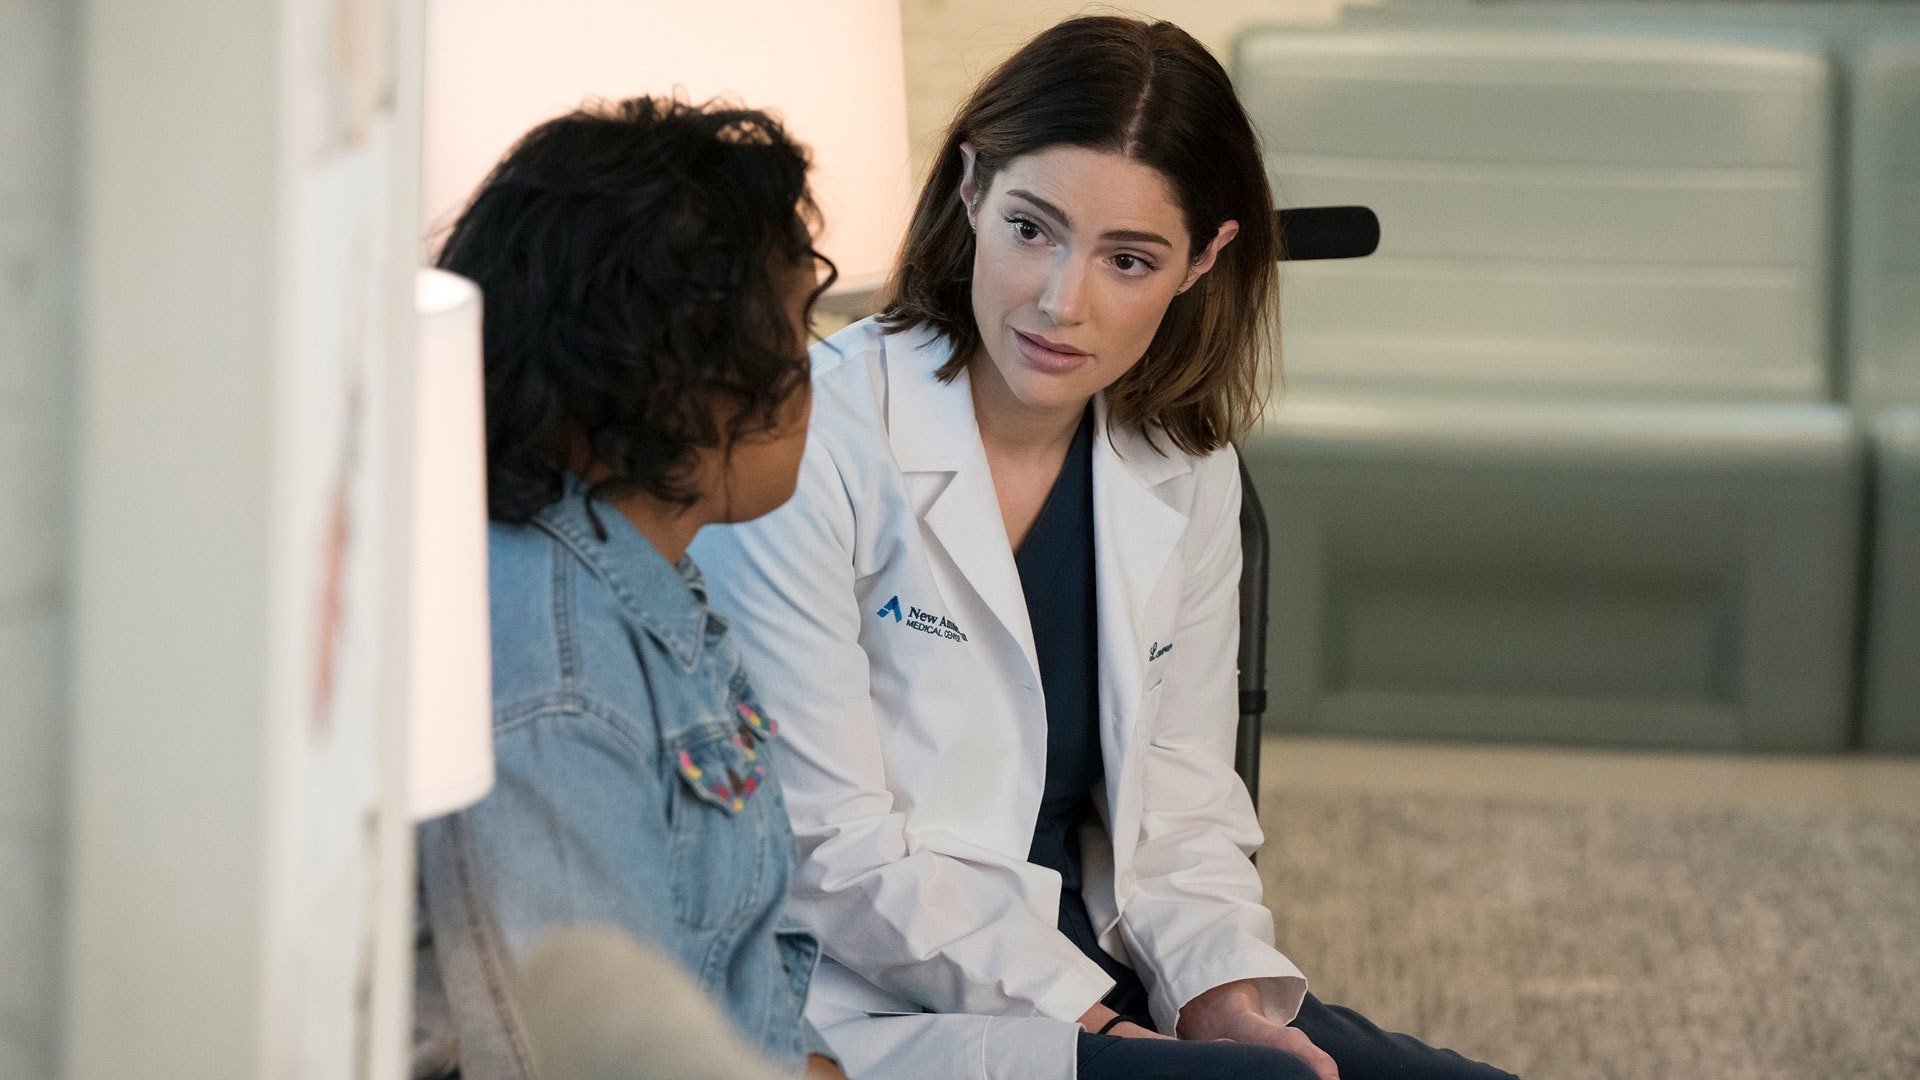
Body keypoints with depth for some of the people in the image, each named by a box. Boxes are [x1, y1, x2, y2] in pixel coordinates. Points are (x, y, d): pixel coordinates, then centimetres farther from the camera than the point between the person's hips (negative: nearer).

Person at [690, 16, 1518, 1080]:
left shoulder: (1186, 476, 8)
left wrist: (1225, 992, -9)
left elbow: (1179, 811, 11)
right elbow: (830, 852, -15)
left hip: (1099, 984, 7)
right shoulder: (809, 441, -13)